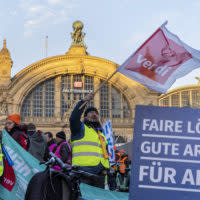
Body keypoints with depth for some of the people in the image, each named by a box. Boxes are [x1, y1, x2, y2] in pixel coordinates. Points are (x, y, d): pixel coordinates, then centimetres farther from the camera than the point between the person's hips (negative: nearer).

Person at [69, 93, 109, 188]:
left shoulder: (102, 135, 28)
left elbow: (106, 153, 28)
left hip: (99, 173, 7)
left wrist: (105, 168, 11)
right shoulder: (81, 128, 9)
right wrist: (84, 101, -13)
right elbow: (73, 118, -12)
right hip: (84, 170, -6)